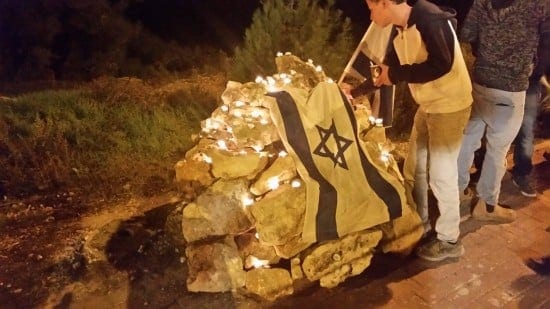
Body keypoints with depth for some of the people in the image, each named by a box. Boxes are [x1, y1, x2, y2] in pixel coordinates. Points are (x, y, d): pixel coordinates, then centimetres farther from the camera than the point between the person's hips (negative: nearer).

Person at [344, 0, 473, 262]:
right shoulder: (398, 32, 5)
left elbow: (441, 64, -31)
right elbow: (387, 75, 14)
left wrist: (397, 74, -22)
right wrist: (355, 91, 7)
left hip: (450, 107, -9)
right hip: (427, 107, 9)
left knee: (441, 175, 0)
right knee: (413, 169, 16)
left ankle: (449, 241, 17)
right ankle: (419, 223, 34)